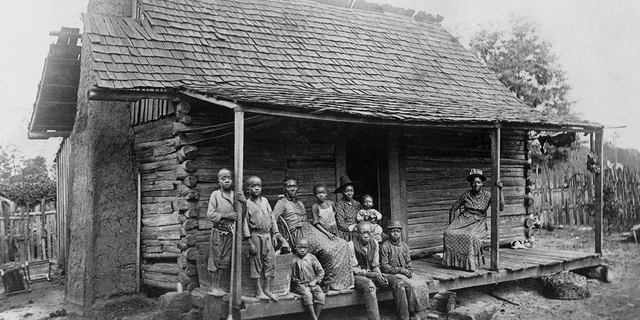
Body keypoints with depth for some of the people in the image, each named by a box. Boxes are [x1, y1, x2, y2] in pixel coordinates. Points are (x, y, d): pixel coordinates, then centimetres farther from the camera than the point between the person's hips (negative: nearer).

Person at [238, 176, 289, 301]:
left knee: (270, 261, 5)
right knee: (256, 263, 1)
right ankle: (259, 291, 10)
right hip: (255, 235, -5)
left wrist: (275, 233, 9)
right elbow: (245, 222, -6)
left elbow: (271, 217, 15)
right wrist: (250, 242, -12)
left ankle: (267, 290, 14)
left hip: (267, 235, 5)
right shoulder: (247, 203, -3)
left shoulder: (265, 200, 12)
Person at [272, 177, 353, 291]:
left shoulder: (300, 203, 27)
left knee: (341, 244, -9)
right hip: (298, 234, -8)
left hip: (310, 230, 8)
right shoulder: (282, 203, 3)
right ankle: (326, 284, -16)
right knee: (328, 250, -29)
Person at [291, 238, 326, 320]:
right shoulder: (293, 259, 1)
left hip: (312, 283, 2)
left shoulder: (311, 258, 3)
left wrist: (315, 281, -4)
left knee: (321, 296, -24)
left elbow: (321, 271, 6)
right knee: (307, 295, -32)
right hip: (300, 284, -2)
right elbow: (290, 274, 9)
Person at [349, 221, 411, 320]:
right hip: (358, 276, -6)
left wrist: (380, 276, -12)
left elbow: (375, 266, 11)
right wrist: (374, 275, -19)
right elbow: (354, 269, -11)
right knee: (369, 285, -41)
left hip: (373, 274, 6)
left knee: (398, 283, -16)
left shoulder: (374, 243, 5)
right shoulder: (352, 245, -12)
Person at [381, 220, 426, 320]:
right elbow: (384, 266, -10)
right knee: (412, 286, -27)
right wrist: (400, 270, -14)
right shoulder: (385, 247, -6)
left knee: (422, 285, -17)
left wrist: (409, 272, -3)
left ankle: (417, 312, -12)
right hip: (392, 274, -6)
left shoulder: (404, 246, 14)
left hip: (405, 274, 6)